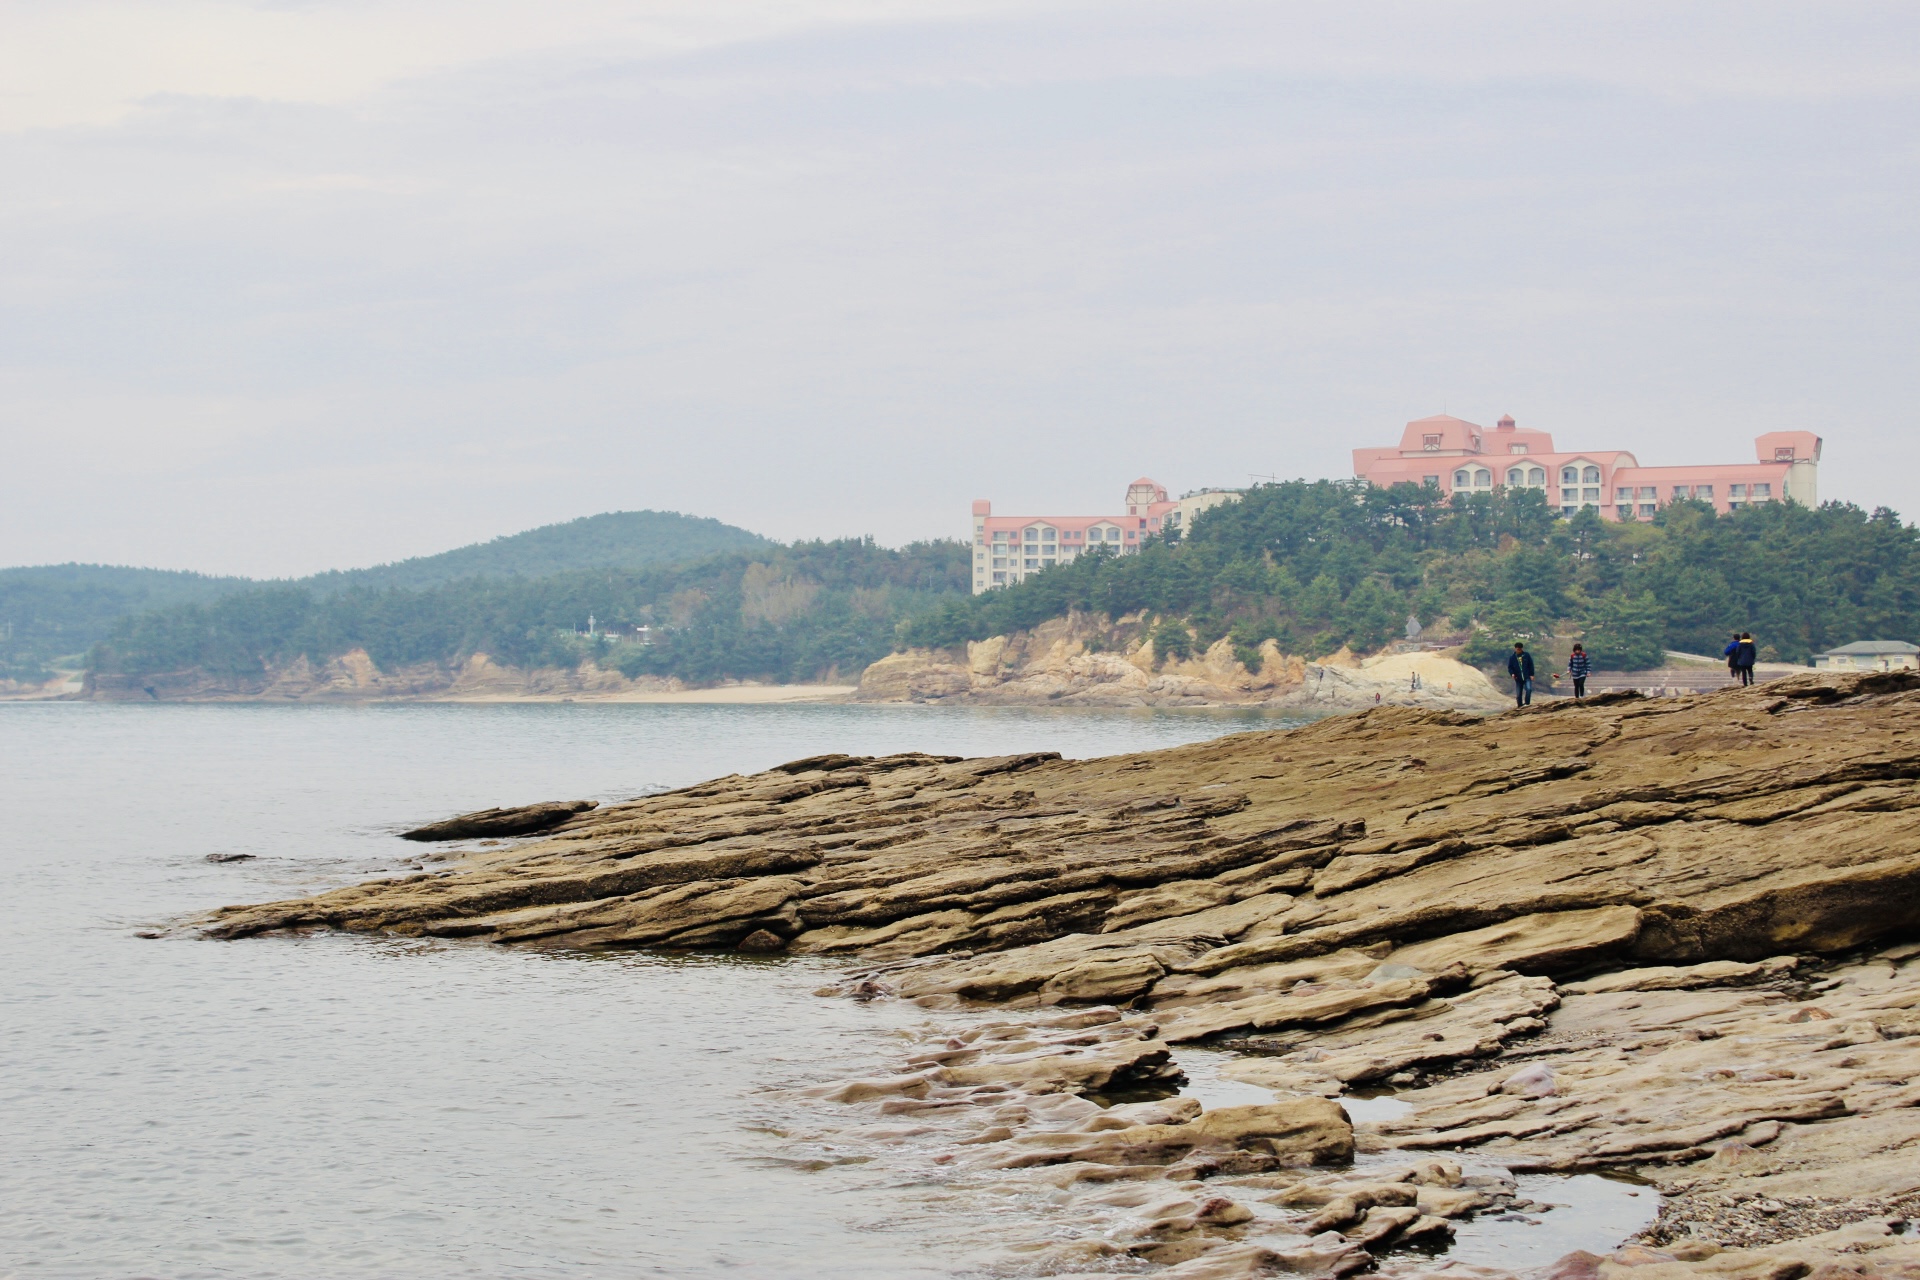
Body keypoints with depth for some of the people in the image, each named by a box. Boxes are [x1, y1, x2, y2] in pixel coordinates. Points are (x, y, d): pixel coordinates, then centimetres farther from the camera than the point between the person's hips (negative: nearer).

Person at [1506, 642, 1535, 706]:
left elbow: (1531, 665, 4)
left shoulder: (1527, 655, 0)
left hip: (1527, 677, -1)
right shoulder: (1512, 657, 1)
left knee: (1529, 689, -25)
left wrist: (1531, 675, -3)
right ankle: (1520, 706, 16)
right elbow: (1510, 667, 6)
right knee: (1518, 694, 4)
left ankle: (1527, 703, -16)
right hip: (1518, 679, 2)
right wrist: (1512, 674, -14)